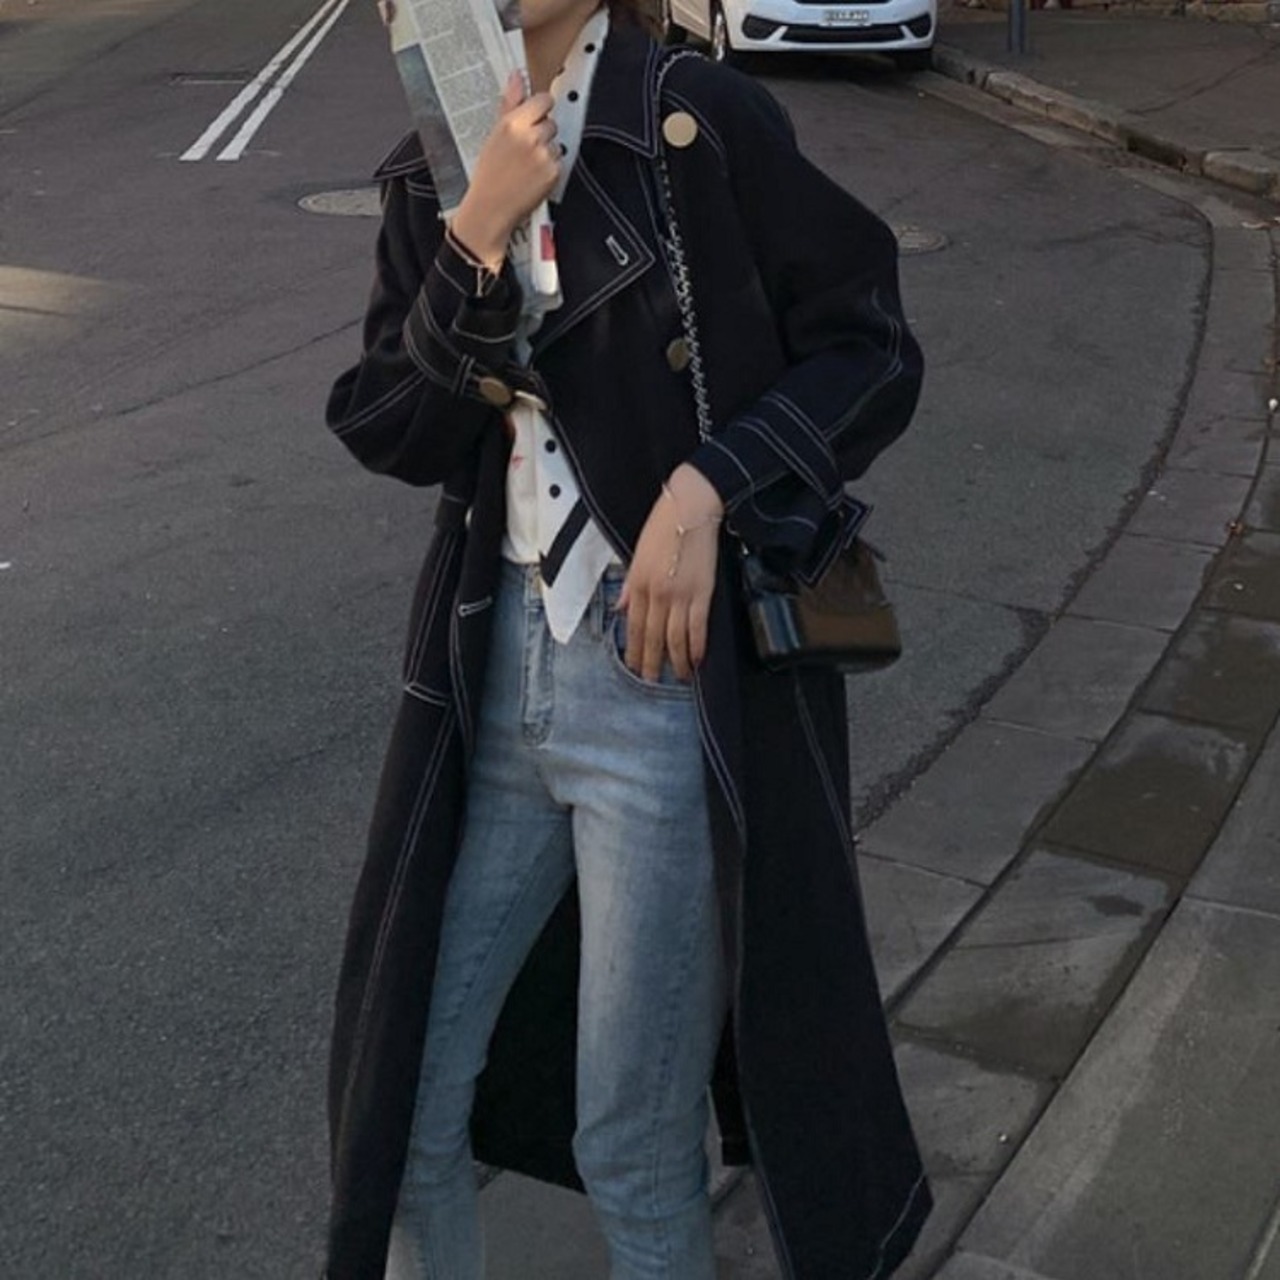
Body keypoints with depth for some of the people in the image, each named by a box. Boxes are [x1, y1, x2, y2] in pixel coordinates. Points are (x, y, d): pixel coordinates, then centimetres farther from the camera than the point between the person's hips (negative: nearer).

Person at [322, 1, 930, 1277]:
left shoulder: (700, 123, -8)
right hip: (494, 679, 5)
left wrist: (706, 487, -18)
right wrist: (480, 235, -14)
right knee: (398, 1110, 14)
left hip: (676, 684, -5)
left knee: (634, 1151, 7)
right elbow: (392, 431, -1)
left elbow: (871, 351, -5)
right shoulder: (431, 172, 8)